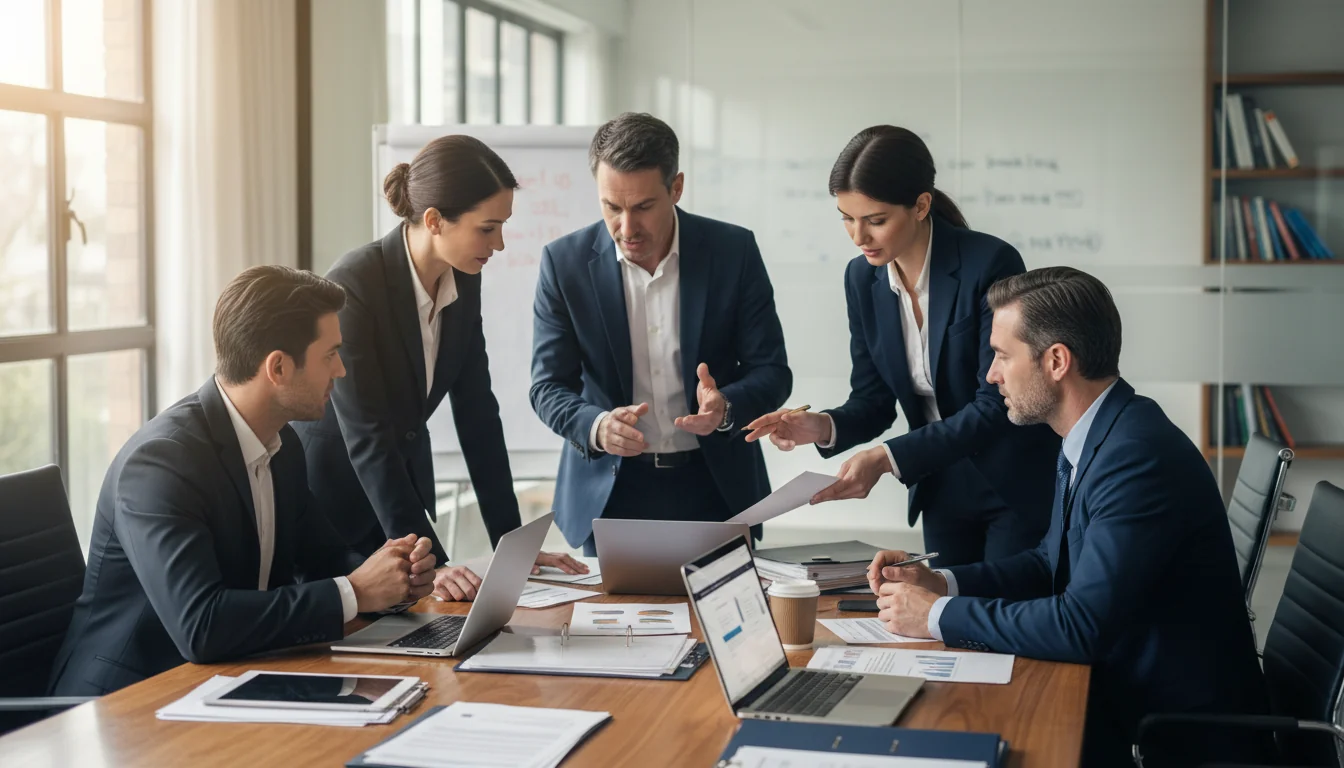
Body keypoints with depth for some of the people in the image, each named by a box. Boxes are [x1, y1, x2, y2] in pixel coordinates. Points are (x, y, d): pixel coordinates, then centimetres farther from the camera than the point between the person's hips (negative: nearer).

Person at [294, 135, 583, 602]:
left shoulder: (464, 282, -5)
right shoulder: (353, 284, -26)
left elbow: (476, 412, -1)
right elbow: (367, 437, -29)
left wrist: (512, 543, -4)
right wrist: (428, 561, -33)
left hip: (403, 488, 6)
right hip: (330, 493, -6)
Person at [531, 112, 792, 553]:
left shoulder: (734, 251, -7)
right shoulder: (565, 262, -6)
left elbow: (772, 372, -5)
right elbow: (548, 387, -4)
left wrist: (725, 408, -27)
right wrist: (597, 427, -26)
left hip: (716, 489, 0)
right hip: (610, 495, 0)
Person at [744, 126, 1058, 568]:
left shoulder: (990, 265, -21)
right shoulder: (862, 277, -3)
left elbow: (996, 404, -23)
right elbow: (874, 400, 3)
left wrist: (889, 458, -30)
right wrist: (823, 427, -19)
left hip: (1018, 486, -5)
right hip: (944, 492, 5)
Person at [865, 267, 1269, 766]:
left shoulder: (1139, 455, -25)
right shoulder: (1092, 438, 6)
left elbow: (1083, 626, -28)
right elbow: (1051, 564, 17)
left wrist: (939, 616, -18)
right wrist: (941, 583, 2)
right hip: (1122, 692, 8)